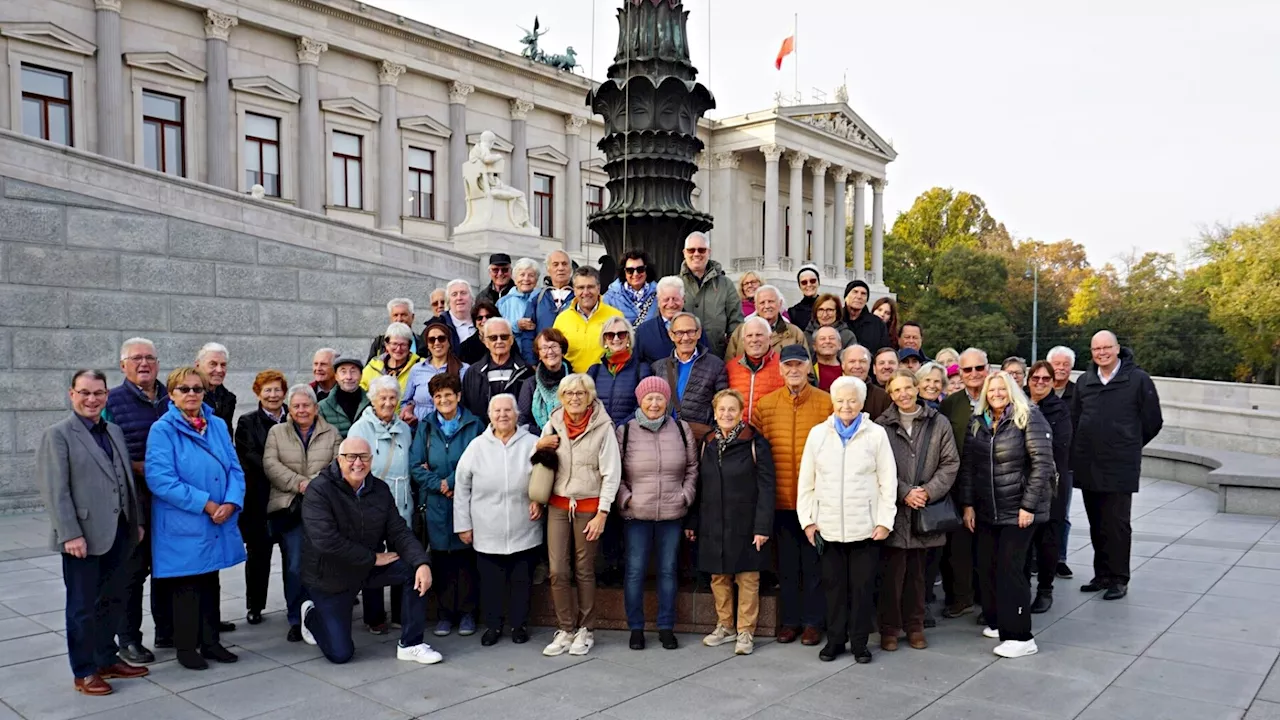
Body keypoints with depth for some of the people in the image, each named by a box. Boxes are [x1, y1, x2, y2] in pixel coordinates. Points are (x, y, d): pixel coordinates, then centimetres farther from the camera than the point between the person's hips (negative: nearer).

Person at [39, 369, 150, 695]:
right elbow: (55, 490, -13)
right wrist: (70, 534, -18)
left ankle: (107, 660, 29)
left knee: (113, 600, 15)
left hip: (119, 532, 6)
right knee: (83, 606, 5)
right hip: (84, 535, -6)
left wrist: (138, 520, 12)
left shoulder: (115, 431, 12)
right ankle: (84, 672, 17)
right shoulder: (57, 434, -8)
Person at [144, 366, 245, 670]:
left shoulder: (218, 426, 8)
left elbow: (234, 468, 6)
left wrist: (230, 503, -12)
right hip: (182, 526, -5)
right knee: (186, 586, 5)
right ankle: (186, 647, 20)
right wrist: (205, 504, -18)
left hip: (217, 524, 5)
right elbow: (161, 479, -17)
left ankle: (210, 642, 26)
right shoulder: (162, 430, -8)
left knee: (210, 583, 14)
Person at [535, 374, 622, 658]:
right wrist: (539, 448, -6)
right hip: (558, 506, 3)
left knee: (585, 570, 5)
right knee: (558, 571, -1)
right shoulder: (552, 425, 5)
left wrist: (602, 514, -11)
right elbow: (540, 466, 16)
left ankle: (585, 630, 21)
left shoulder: (602, 427, -6)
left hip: (588, 506, -3)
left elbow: (611, 474, -7)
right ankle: (565, 630, 15)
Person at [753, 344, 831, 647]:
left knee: (813, 561, 8)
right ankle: (789, 620, 24)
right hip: (781, 499, 2)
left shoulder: (827, 403, -3)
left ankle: (813, 621, 21)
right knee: (787, 562, 13)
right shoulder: (765, 405, 3)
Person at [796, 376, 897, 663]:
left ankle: (859, 642, 19)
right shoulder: (818, 433, 5)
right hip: (828, 526, 1)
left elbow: (888, 481, 1)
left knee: (862, 587, 6)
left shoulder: (876, 434, 1)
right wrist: (807, 519, 2)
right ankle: (834, 640, 22)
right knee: (834, 585, 9)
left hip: (866, 527, -1)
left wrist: (885, 521, -5)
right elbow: (806, 481, 7)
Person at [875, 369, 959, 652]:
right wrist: (904, 492, -11)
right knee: (893, 571, 1)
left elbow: (950, 463, 3)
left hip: (926, 509, 2)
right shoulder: (881, 425, -1)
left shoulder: (939, 424, 5)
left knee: (917, 572, 11)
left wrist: (928, 491, -9)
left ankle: (915, 626, 24)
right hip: (894, 509, -2)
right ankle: (889, 628, 13)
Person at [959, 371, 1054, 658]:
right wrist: (967, 504, 3)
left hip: (1019, 509, -5)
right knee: (986, 567, 7)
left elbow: (1042, 463, -12)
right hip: (986, 510, 5)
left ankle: (1020, 636, 2)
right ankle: (997, 621, 25)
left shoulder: (1029, 418, -8)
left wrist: (1029, 506, -15)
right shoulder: (977, 422, 8)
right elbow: (967, 465, 8)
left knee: (1010, 569, -7)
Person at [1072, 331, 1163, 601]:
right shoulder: (1084, 381, 9)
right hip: (1088, 467, 5)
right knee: (1096, 525, 12)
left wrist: (1129, 446, 9)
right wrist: (1078, 454, 10)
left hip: (1120, 468, -5)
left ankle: (1118, 579, 10)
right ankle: (1102, 575, 23)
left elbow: (1153, 421, 1)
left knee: (1117, 525, -1)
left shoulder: (1138, 379, -5)